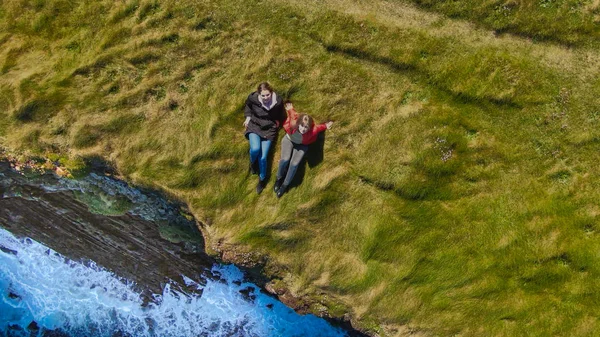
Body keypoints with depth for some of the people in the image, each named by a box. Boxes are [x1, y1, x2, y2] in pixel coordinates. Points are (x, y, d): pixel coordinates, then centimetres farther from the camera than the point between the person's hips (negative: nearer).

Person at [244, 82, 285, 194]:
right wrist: (248, 117, 0)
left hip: (269, 129, 0)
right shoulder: (253, 98, -18)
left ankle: (262, 179, 19)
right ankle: (252, 163, 10)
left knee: (262, 157, -8)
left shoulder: (278, 101, -17)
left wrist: (277, 123, 1)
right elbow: (247, 105, 8)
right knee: (255, 149, -28)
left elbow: (280, 114, 7)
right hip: (254, 126, 0)